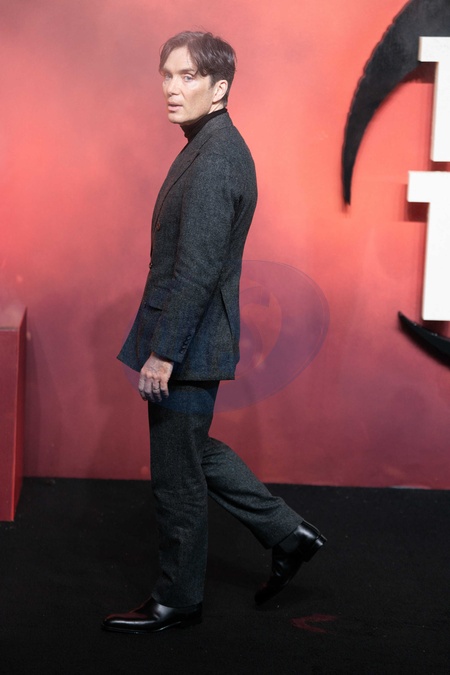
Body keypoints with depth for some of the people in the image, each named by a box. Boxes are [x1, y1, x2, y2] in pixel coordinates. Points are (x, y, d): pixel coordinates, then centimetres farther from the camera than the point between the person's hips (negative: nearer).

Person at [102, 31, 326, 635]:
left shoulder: (214, 159, -21)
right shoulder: (215, 146, 12)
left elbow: (197, 270, -25)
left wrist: (162, 352, -22)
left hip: (188, 345, -10)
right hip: (194, 341, 10)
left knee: (177, 477, 3)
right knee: (194, 453, 22)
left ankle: (177, 601, 19)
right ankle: (287, 533, 31)